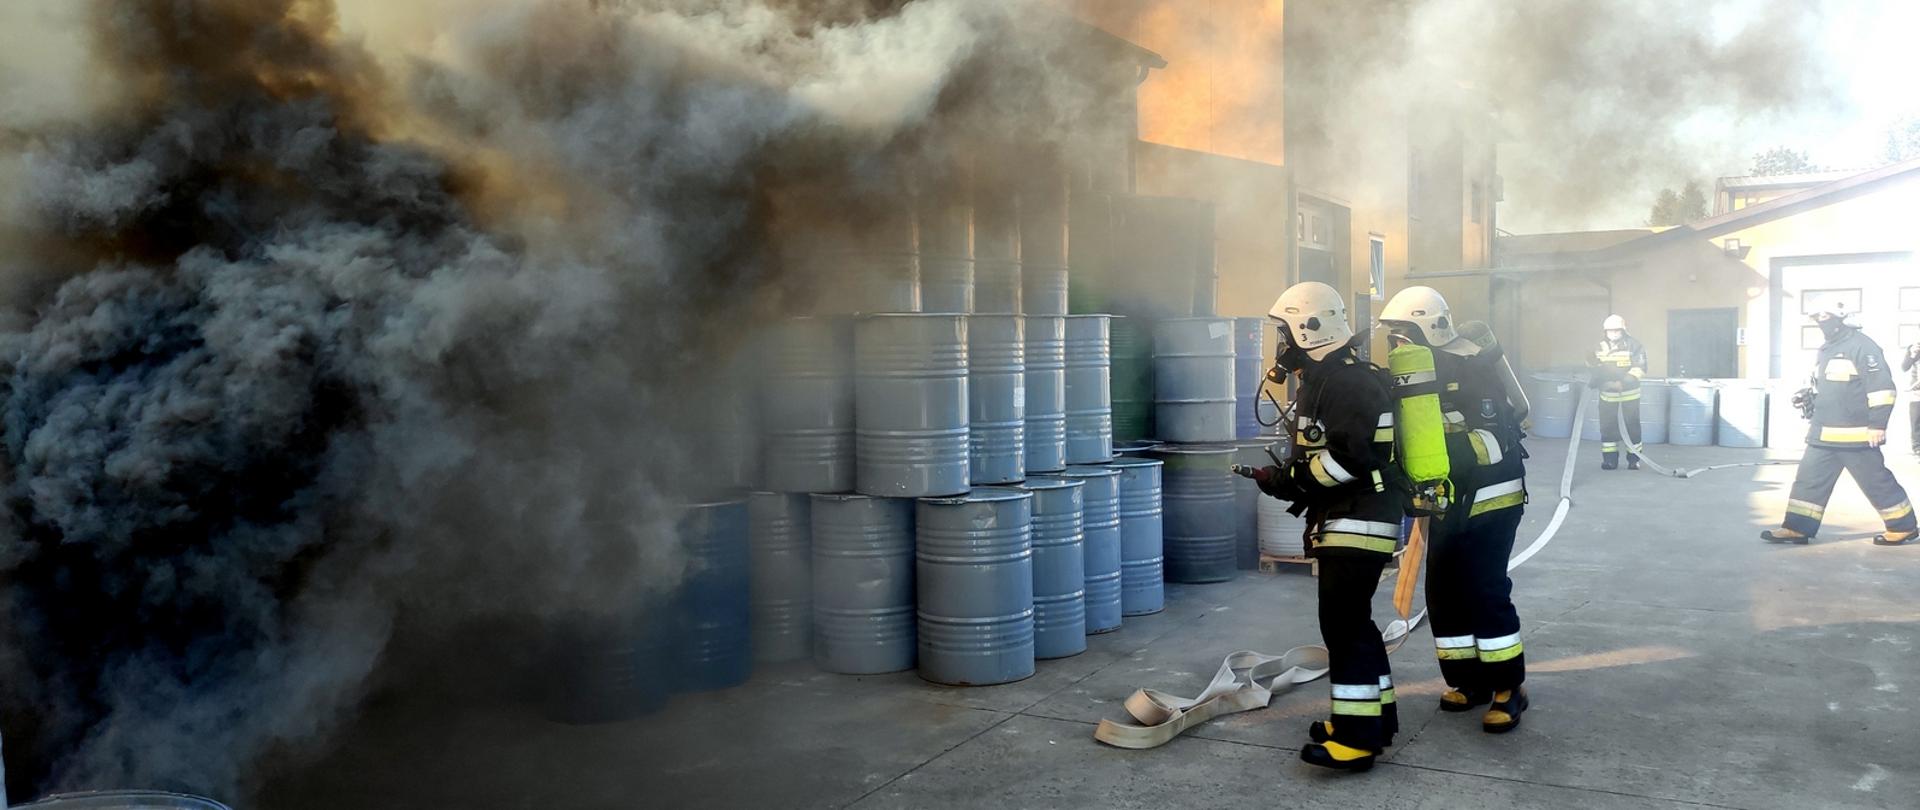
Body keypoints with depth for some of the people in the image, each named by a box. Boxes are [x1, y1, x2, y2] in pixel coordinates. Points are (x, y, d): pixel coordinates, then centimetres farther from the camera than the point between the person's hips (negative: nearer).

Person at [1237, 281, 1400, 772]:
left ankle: (1358, 737, -5)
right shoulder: (1323, 378, 15)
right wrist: (1287, 478, 5)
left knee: (1343, 624, -9)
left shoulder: (1347, 380, -18)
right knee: (1352, 620, 17)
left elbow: (1351, 456, -26)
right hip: (1347, 520, 11)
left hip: (1357, 523, -11)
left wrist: (1290, 481, -19)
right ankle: (1374, 714, 28)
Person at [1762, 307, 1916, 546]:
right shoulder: (1826, 349, 16)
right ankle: (1797, 528, 6)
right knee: (1808, 479, 4)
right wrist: (1811, 396, 10)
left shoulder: (1861, 346, -13)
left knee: (1877, 482, 3)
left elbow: (1882, 387, -17)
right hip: (1824, 435, 8)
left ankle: (1903, 527, 18)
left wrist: (1877, 424, -20)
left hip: (1856, 435, -8)